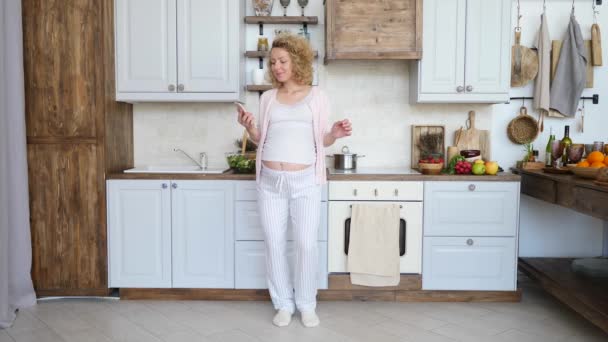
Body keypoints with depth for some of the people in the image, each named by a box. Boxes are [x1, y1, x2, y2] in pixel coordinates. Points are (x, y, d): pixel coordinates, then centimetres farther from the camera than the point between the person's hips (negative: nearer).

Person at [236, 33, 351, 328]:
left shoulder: (316, 96, 5)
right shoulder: (268, 97, 11)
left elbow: (322, 141, 8)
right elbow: (261, 140, 16)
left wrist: (335, 134, -13)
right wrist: (249, 127, -4)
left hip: (304, 181, -2)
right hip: (270, 182, 3)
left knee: (306, 244, -2)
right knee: (274, 244, 5)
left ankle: (306, 305, 17)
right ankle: (283, 304, 20)